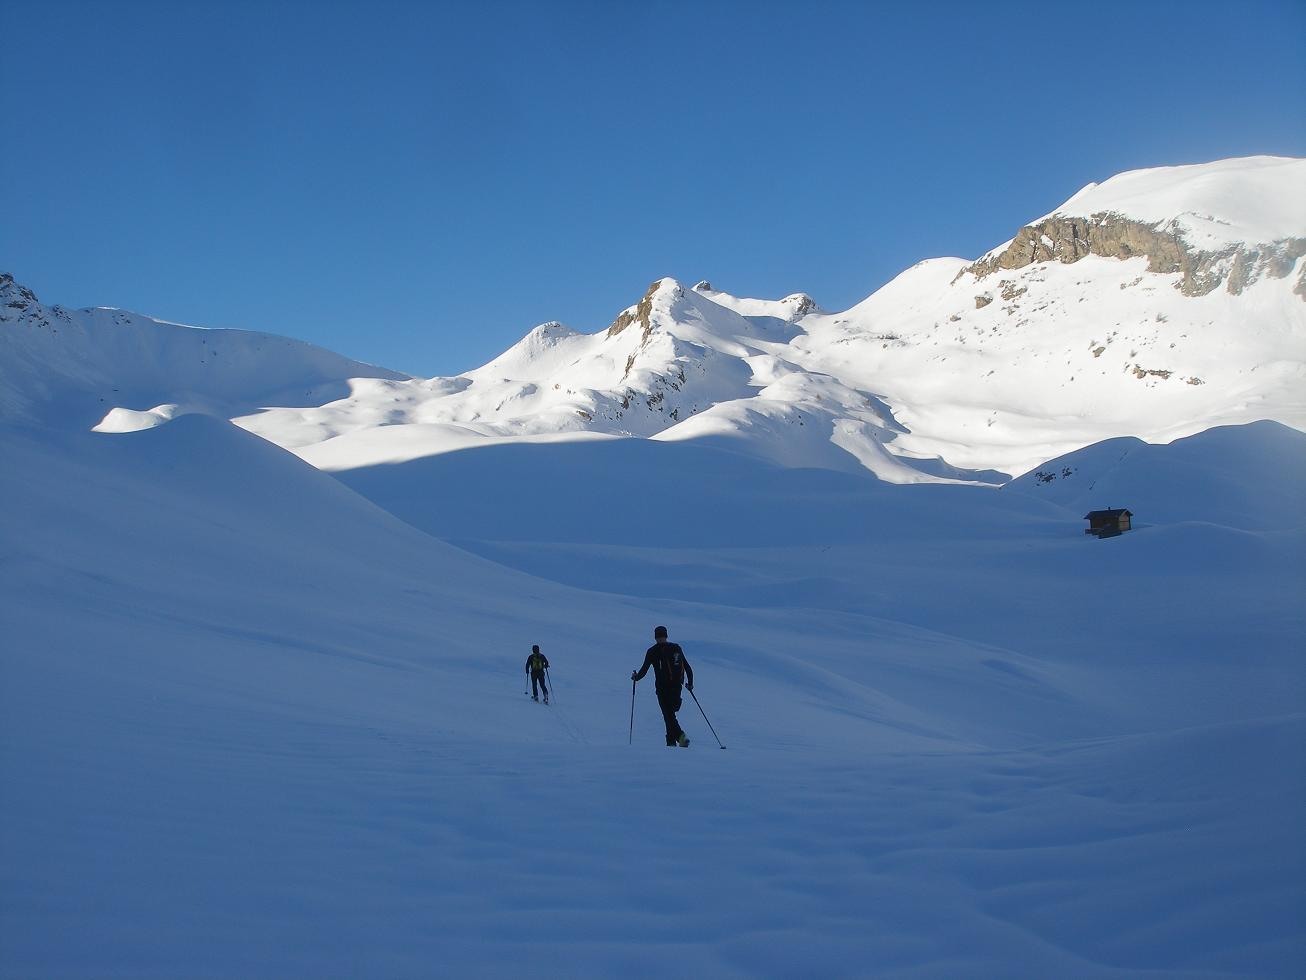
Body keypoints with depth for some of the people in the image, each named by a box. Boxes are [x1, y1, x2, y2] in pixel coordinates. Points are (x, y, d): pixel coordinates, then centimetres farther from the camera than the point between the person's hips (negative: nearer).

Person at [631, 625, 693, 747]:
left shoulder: (653, 651, -2)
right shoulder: (676, 648, 10)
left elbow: (644, 670, -2)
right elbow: (687, 667, 11)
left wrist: (635, 677, 17)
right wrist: (690, 683, 22)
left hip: (663, 687, -4)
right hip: (677, 686, 5)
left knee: (668, 714, -5)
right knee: (670, 712, 17)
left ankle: (680, 735, -26)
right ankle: (671, 741, 16)